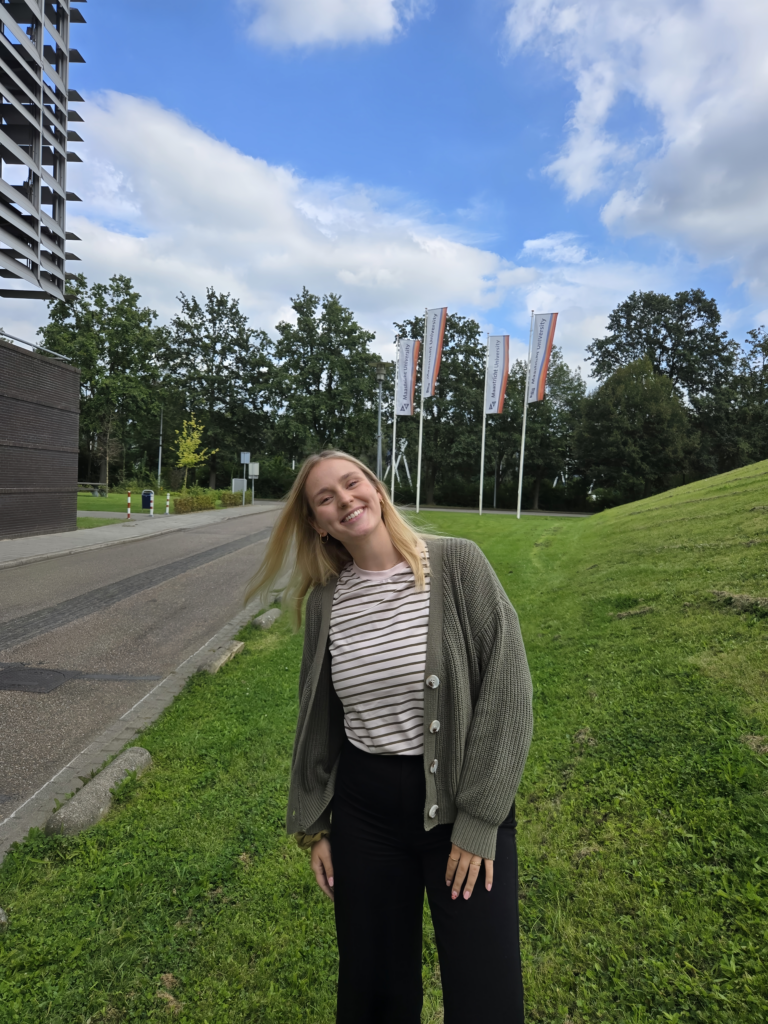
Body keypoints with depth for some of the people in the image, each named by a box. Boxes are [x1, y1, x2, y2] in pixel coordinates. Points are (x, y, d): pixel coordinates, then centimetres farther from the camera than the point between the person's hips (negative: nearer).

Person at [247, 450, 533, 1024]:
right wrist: (313, 825, 11)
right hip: (363, 807, 3)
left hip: (464, 805, -3)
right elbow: (317, 718, 9)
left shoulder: (457, 564, -13)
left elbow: (507, 687, -13)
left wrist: (478, 822, -13)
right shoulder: (325, 599, -1)